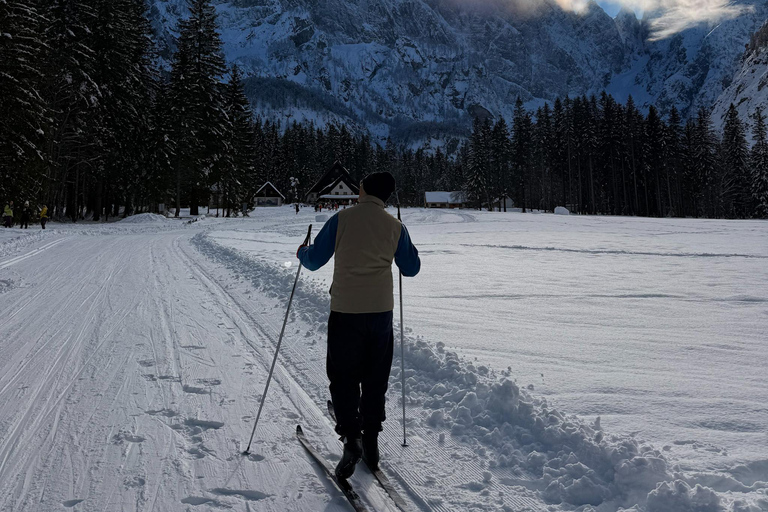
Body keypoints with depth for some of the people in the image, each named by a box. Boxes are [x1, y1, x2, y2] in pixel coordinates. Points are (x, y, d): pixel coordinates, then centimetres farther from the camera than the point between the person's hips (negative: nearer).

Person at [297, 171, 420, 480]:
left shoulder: (342, 220, -5)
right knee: (375, 380, 14)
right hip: (381, 311, 3)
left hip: (345, 311, -2)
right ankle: (371, 443, 21)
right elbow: (411, 269, 12)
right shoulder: (395, 227, 1)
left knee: (343, 377, 6)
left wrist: (301, 252, 23)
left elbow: (314, 261, 0)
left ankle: (351, 437, -9)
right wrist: (406, 249, 32)